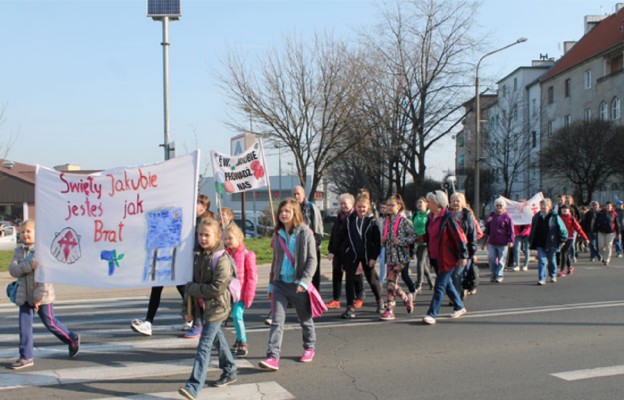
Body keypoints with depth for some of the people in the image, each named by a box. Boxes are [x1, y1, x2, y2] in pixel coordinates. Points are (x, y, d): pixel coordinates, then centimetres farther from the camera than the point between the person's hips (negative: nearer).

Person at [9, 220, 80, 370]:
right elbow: (13, 270, -7)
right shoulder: (19, 250, 7)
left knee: (50, 323, 6)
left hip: (42, 295, -5)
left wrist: (39, 297, -19)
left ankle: (72, 339, 28)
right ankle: (26, 357, 9)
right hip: (24, 296, 5)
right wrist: (29, 265, -26)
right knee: (24, 325, 2)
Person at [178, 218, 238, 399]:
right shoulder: (198, 256, 4)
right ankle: (230, 371, 39)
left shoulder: (222, 259, -18)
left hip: (216, 308, -8)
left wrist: (192, 288, -15)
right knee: (217, 339, 21)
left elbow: (217, 288, -23)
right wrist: (187, 308, 4)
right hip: (202, 306, 8)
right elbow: (190, 283, 8)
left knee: (204, 345, -11)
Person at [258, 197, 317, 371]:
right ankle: (273, 357, -11)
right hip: (280, 283, 3)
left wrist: (304, 281, -20)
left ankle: (309, 347, 36)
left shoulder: (305, 232, -7)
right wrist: (271, 283, 15)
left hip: (298, 284, -3)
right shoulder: (278, 234, 8)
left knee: (305, 319, 14)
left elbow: (312, 259, -10)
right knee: (277, 321, -7)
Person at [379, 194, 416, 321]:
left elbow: (413, 236, -10)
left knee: (391, 282, -10)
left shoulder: (404, 221, -8)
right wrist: (382, 240, 3)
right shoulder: (386, 221, 12)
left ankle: (389, 310, -4)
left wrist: (401, 241, -20)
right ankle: (407, 298, 33)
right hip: (389, 255, 7)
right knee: (392, 282, 9)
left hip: (400, 256, -7)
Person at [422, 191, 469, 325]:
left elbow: (459, 236, -15)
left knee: (440, 286, -6)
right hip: (435, 257, 8)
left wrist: (463, 256, -15)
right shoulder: (431, 217, 9)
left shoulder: (447, 217, -15)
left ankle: (432, 314, -6)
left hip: (446, 257, -8)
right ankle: (459, 307, 35)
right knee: (446, 283, 19)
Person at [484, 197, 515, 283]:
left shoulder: (507, 216, -5)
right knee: (491, 258, 4)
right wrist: (487, 221, 0)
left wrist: (511, 241, -14)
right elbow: (487, 226, 22)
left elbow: (511, 230, -7)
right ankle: (493, 275, 19)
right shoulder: (492, 215, 12)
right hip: (492, 242, 5)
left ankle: (499, 276, 8)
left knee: (501, 260, 2)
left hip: (503, 243, -5)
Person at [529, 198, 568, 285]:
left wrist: (562, 240, -3)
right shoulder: (536, 217, 4)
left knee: (552, 260, 15)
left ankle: (553, 276, 36)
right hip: (540, 244, 2)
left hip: (551, 244, -2)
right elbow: (533, 231, 13)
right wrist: (531, 242, 12)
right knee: (541, 260, -6)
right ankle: (541, 279, -6)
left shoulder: (554, 217, -7)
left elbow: (562, 229, -2)